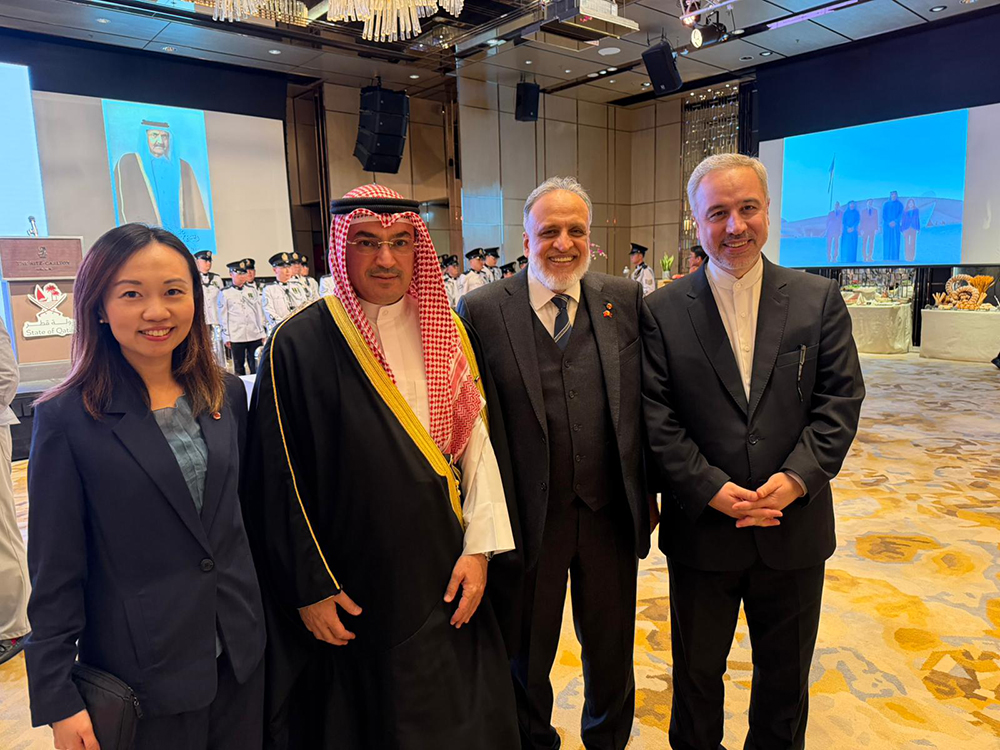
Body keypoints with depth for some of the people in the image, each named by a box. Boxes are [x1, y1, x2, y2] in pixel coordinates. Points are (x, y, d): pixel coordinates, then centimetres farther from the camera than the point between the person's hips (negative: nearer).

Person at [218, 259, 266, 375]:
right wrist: (226, 337, -1)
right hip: (236, 337, -2)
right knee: (239, 367, 5)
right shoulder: (224, 293, 3)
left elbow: (259, 312, 13)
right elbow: (223, 317, 3)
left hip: (255, 335, 2)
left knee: (255, 366, 3)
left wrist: (263, 333, 9)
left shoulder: (252, 291, 12)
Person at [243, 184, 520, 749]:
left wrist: (479, 547, -5)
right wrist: (309, 589, -8)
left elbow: (479, 440, 0)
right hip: (350, 599, -3)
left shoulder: (447, 334, 2)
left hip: (445, 581, 4)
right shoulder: (300, 346, -11)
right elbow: (280, 479, -9)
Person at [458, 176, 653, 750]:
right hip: (528, 519, -2)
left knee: (612, 648, 22)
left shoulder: (627, 300, 0)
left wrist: (647, 495, 4)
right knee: (527, 655, 20)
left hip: (612, 514, 2)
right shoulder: (482, 310, -8)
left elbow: (650, 403, 3)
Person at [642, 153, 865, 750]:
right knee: (697, 670, 19)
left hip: (796, 528, 2)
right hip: (702, 527, -1)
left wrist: (797, 477, -16)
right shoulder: (664, 311, -6)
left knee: (786, 673, 22)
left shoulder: (820, 300, -1)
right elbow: (657, 418, -9)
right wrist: (712, 489, -17)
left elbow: (841, 399, -4)